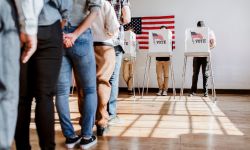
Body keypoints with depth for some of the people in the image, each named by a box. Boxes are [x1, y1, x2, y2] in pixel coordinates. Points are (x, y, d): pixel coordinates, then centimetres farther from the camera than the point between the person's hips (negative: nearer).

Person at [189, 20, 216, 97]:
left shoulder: (210, 32, 5)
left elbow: (214, 43, 2)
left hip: (205, 55, -1)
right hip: (196, 55, 2)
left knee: (205, 74, 0)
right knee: (195, 73, 1)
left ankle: (205, 91, 7)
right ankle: (193, 91, 7)